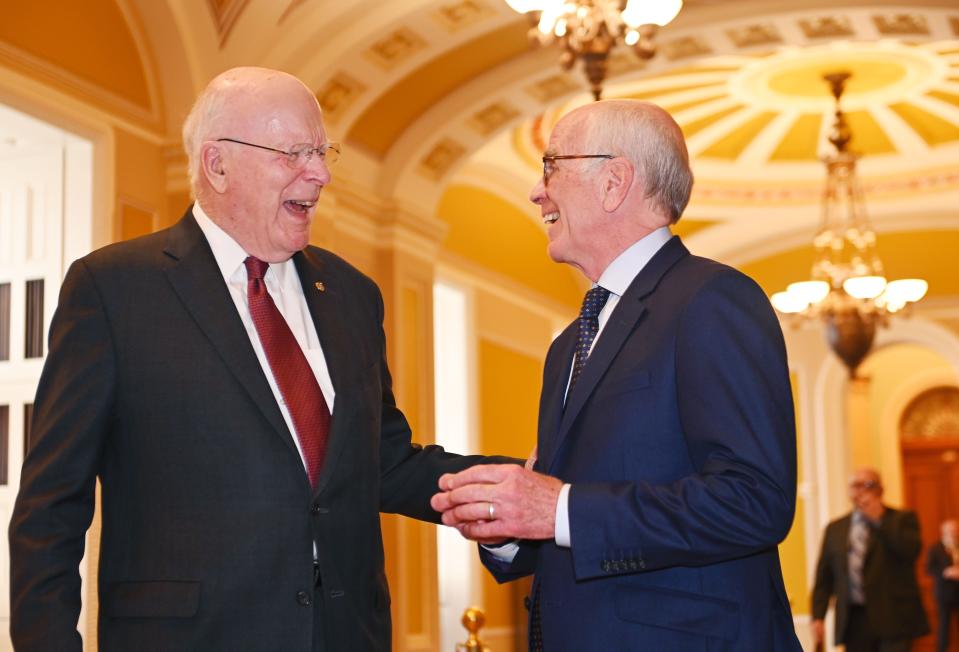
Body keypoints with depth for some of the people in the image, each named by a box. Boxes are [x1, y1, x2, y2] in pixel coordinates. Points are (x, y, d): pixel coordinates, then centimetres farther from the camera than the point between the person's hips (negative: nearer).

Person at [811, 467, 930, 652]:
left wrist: (879, 519, -11)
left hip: (893, 619, -3)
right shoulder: (835, 528, 15)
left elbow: (911, 550, -15)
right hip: (854, 621, 3)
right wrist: (818, 616, 3)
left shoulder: (902, 519, 6)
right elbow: (823, 577, 13)